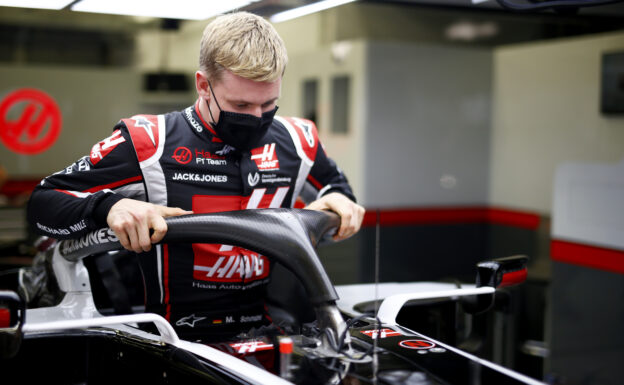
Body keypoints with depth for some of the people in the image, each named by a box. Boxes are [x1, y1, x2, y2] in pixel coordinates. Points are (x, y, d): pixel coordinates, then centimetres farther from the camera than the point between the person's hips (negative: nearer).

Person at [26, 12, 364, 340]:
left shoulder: (295, 141, 6)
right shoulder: (149, 143, -7)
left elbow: (331, 180, 29)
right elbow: (43, 203, -4)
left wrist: (338, 197, 4)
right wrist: (109, 206, -25)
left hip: (272, 337, 1)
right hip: (181, 342, 0)